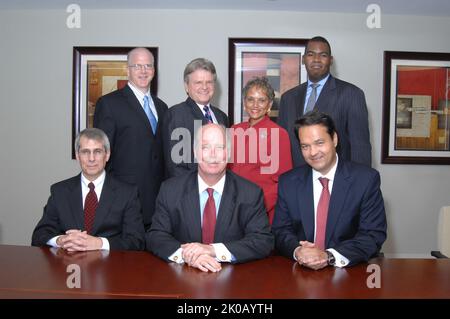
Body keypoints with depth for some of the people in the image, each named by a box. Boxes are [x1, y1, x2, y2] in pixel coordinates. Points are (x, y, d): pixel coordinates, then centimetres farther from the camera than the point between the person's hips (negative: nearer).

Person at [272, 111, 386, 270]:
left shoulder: (366, 179, -5)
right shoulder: (288, 182, 2)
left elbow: (374, 235, -8)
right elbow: (280, 231, 3)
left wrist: (329, 257, -21)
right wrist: (297, 251, -19)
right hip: (299, 271, 2)